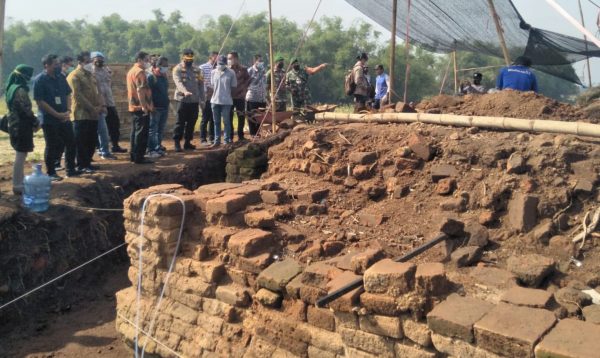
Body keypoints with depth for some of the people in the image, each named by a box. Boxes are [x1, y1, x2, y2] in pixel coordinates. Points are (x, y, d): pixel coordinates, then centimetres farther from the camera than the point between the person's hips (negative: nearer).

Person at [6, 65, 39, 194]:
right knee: (21, 155, -5)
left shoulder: (11, 88, 12)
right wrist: (36, 123, -6)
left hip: (14, 124, 10)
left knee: (20, 154, 20)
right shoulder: (20, 90, -18)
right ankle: (17, 186, -1)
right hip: (22, 126, -10)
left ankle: (20, 180, 31)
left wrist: (32, 122, 17)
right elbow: (26, 110, -20)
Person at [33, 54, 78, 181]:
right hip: (50, 120, -6)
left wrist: (68, 111, -4)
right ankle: (51, 173, 14)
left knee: (71, 143, 9)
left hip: (65, 118, 6)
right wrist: (57, 114, -17)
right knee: (52, 147, 1)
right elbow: (40, 101, -15)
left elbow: (68, 94, 12)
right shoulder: (40, 80, -12)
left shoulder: (61, 78, 6)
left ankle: (70, 169, 23)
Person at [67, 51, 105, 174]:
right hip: (81, 114, -7)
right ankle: (81, 165, 4)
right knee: (81, 141, -3)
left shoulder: (91, 75, 18)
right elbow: (77, 95, -15)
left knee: (92, 140, 10)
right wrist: (92, 108, -17)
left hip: (93, 114, 8)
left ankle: (87, 162, 20)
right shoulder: (74, 76, -8)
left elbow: (97, 91, 17)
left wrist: (102, 105, 0)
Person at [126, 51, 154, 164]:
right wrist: (144, 106, -24)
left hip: (133, 107, 10)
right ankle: (139, 157, -3)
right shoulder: (140, 71, -14)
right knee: (142, 133, -5)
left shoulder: (131, 71, 18)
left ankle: (133, 155, 20)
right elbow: (140, 90, -22)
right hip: (141, 107, -10)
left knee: (135, 132, 15)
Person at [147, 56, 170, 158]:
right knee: (153, 130, -4)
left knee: (161, 130, 12)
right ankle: (151, 150, -1)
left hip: (164, 107, 8)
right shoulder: (151, 77, -10)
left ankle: (158, 148, 20)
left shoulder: (164, 77, 15)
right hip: (155, 108, -8)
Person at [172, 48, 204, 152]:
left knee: (192, 122, 9)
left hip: (195, 100, 5)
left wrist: (202, 99, 8)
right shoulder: (177, 69, -2)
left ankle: (187, 142, 18)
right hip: (182, 100, -5)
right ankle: (177, 142, 1)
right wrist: (185, 91, -36)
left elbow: (201, 84, 15)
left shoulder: (196, 70, 15)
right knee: (180, 122, -4)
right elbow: (178, 82, -18)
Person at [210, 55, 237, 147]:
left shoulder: (231, 73, -5)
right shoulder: (213, 72, 6)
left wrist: (226, 91, 0)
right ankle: (217, 140, 18)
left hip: (226, 101, -4)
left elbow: (233, 86, 0)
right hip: (215, 100, 4)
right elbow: (212, 84, 15)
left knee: (226, 121, 1)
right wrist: (217, 92, 7)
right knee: (216, 122, 10)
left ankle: (227, 140, 9)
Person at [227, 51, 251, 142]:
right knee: (229, 117, 2)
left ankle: (240, 136, 18)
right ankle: (230, 136, 11)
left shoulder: (243, 69, 1)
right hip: (229, 97, 0)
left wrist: (244, 90, 1)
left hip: (240, 97, 0)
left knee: (241, 117, 6)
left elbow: (248, 80, 6)